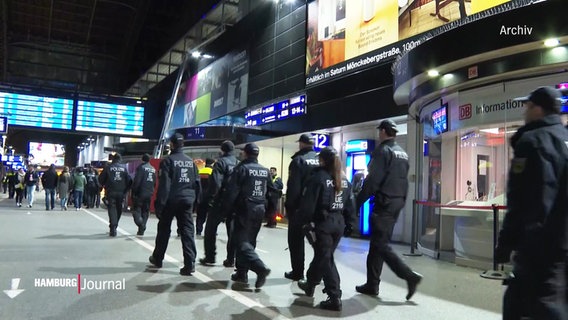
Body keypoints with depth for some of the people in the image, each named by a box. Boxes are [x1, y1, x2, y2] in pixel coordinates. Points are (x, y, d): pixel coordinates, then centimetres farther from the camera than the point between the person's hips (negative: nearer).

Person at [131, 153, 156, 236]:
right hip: (149, 194, 5)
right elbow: (155, 183, 14)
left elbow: (136, 181, -13)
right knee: (145, 211, 10)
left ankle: (140, 222, -25)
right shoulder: (153, 169, 13)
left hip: (140, 193, -5)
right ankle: (142, 229, 10)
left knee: (137, 209, 0)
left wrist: (133, 192, -8)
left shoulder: (141, 167, -7)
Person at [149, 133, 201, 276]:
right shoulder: (191, 161, 10)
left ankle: (157, 258, 29)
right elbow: (197, 183, 9)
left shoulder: (168, 161, -7)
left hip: (171, 201, -3)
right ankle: (190, 263, -9)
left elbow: (164, 185, -14)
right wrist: (194, 199, 15)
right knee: (187, 231, 1)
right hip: (187, 200, 4)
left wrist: (159, 204, -13)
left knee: (164, 230, 13)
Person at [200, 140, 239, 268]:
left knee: (210, 230, 9)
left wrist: (207, 197, -10)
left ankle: (209, 257, 13)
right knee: (232, 232, 11)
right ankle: (231, 260, 12)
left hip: (220, 202, -5)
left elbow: (215, 183, -19)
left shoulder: (221, 162, -9)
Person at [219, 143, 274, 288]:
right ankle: (242, 273, 17)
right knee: (249, 241, 14)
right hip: (260, 210, 7)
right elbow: (271, 191, 14)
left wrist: (225, 210, -5)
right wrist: (268, 209, 21)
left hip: (245, 210, -7)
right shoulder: (265, 171, 11)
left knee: (241, 241, -4)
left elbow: (231, 191, -13)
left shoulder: (241, 168, -9)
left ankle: (260, 268, -20)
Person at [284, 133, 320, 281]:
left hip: (299, 207, -5)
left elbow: (293, 186, -15)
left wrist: (289, 206, -8)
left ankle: (297, 272, 11)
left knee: (296, 240, 7)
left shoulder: (298, 160, -10)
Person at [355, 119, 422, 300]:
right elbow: (404, 181, 17)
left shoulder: (382, 151, -10)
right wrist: (400, 201, 19)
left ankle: (410, 276, -7)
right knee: (377, 243, 12)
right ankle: (372, 285, 16)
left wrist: (357, 202, -13)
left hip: (384, 203, -9)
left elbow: (373, 181, -17)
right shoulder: (403, 153, 16)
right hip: (397, 203, 9)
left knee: (380, 245, -3)